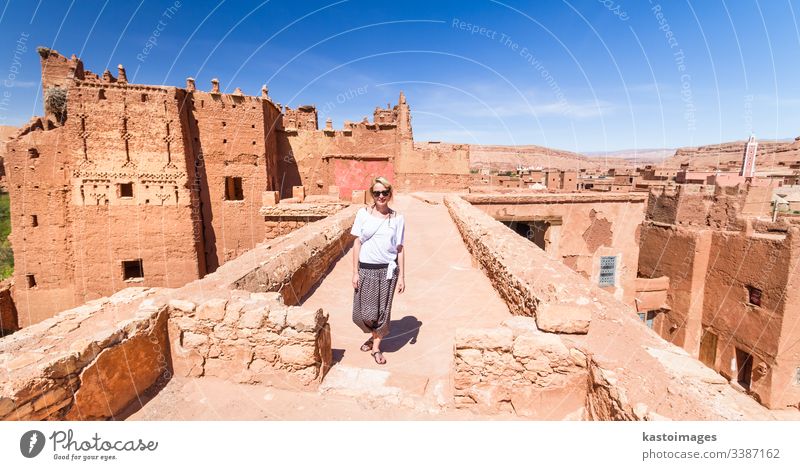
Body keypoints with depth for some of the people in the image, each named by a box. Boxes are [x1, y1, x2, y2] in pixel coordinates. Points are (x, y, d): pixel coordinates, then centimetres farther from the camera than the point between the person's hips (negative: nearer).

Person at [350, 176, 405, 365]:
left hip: (388, 269, 0)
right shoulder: (363, 213, -2)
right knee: (364, 312, 7)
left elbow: (400, 249, 1)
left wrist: (401, 276, -1)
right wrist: (355, 272, -2)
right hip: (366, 268, 0)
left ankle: (376, 346, 30)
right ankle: (374, 335, 39)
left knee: (382, 310, 9)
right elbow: (357, 243, 1)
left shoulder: (397, 218, -1)